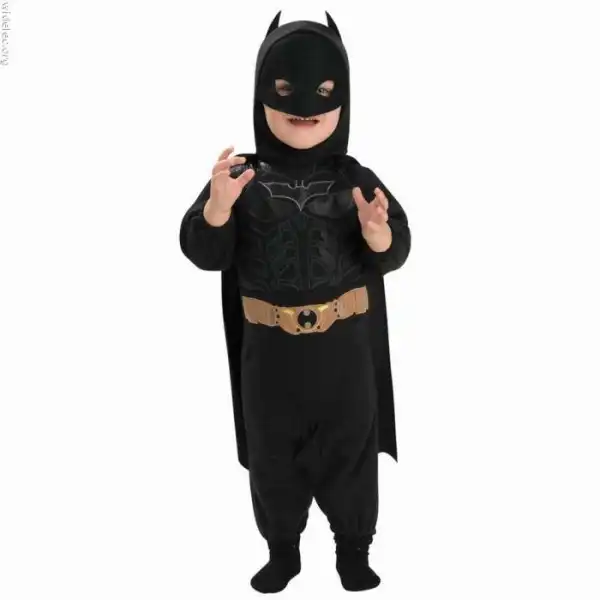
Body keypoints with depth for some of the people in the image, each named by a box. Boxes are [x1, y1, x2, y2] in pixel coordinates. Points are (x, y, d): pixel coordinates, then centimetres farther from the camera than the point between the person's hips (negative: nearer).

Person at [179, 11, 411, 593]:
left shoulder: (356, 179, -5)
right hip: (268, 348, 0)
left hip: (343, 346, 0)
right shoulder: (242, 178, -7)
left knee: (350, 452, 14)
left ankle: (354, 548, 35)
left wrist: (377, 232, -30)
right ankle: (282, 550, 37)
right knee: (271, 456, 16)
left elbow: (395, 253, -7)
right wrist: (217, 205, -29)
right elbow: (203, 254, -10)